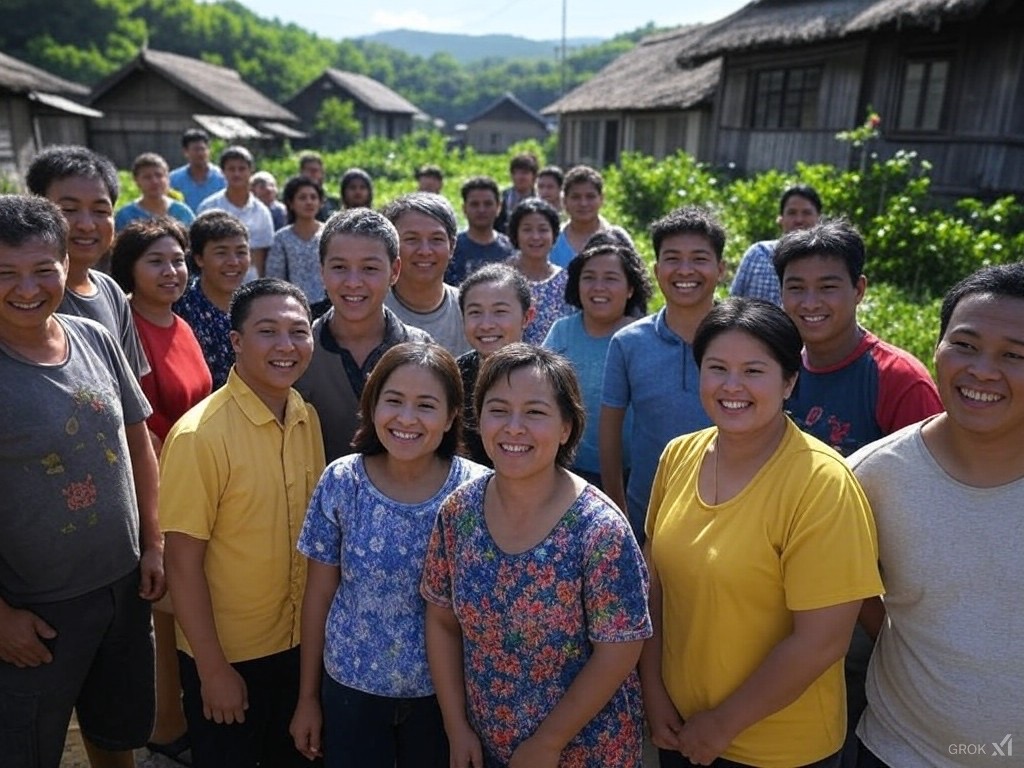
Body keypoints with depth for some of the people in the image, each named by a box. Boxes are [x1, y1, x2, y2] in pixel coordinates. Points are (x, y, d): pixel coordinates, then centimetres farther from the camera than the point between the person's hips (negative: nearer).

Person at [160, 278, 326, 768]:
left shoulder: (308, 418, -4)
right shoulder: (200, 434, -23)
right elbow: (183, 562, -18)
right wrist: (212, 668, -14)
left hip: (299, 642, 5)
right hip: (227, 653, -5)